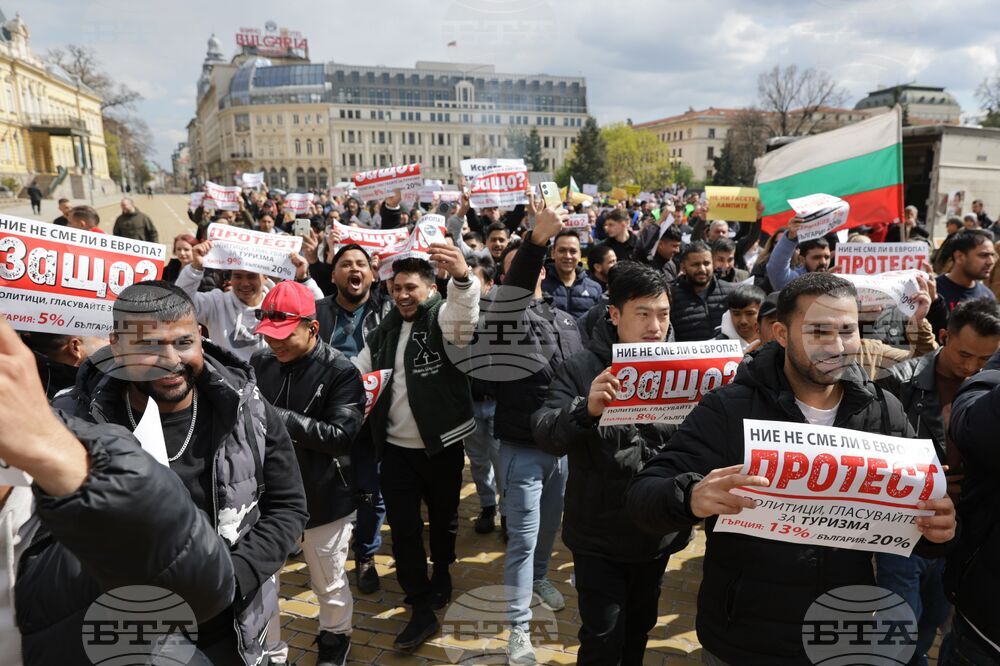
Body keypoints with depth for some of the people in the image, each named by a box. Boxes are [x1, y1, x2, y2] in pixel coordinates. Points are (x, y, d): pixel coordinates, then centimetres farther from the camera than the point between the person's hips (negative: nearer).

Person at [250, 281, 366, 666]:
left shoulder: (340, 372, -16)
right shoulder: (259, 363, -1)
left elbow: (341, 435, -24)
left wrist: (278, 417, -29)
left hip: (323, 497, -3)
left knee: (328, 581, 17)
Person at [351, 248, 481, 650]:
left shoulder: (443, 318, -8)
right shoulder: (385, 329, 9)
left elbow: (465, 316, -33)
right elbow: (357, 371, 15)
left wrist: (462, 278, -54)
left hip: (442, 445, -4)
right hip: (396, 446, 4)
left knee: (443, 517, 16)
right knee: (403, 527, 3)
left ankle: (441, 571, 44)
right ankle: (423, 609, 15)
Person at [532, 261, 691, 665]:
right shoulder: (581, 369, -12)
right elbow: (545, 435, -21)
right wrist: (587, 408, -40)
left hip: (659, 532, 4)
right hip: (599, 536, -3)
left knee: (640, 629, 24)